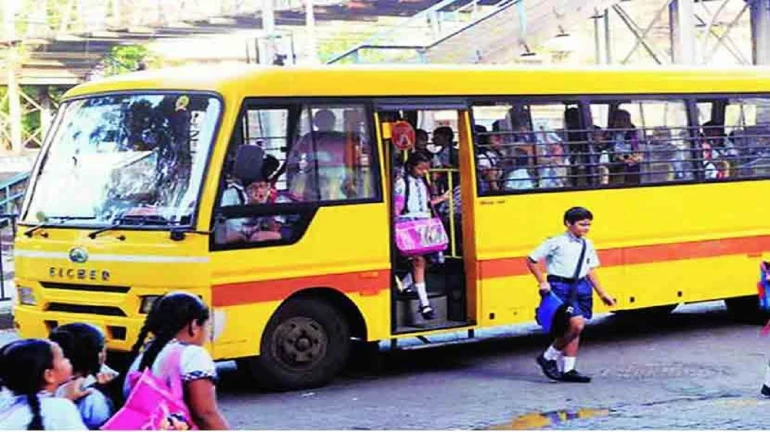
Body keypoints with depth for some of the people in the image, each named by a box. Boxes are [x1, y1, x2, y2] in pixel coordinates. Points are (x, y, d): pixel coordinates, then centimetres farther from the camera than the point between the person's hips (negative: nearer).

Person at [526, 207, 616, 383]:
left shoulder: (587, 245, 10)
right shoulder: (556, 243, -8)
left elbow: (590, 271, 17)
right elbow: (531, 260, -3)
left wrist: (602, 293, 16)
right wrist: (542, 282, -8)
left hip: (581, 287, 7)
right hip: (561, 287, -7)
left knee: (574, 330, 7)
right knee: (576, 324, -19)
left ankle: (567, 370, 15)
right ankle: (549, 357, -2)